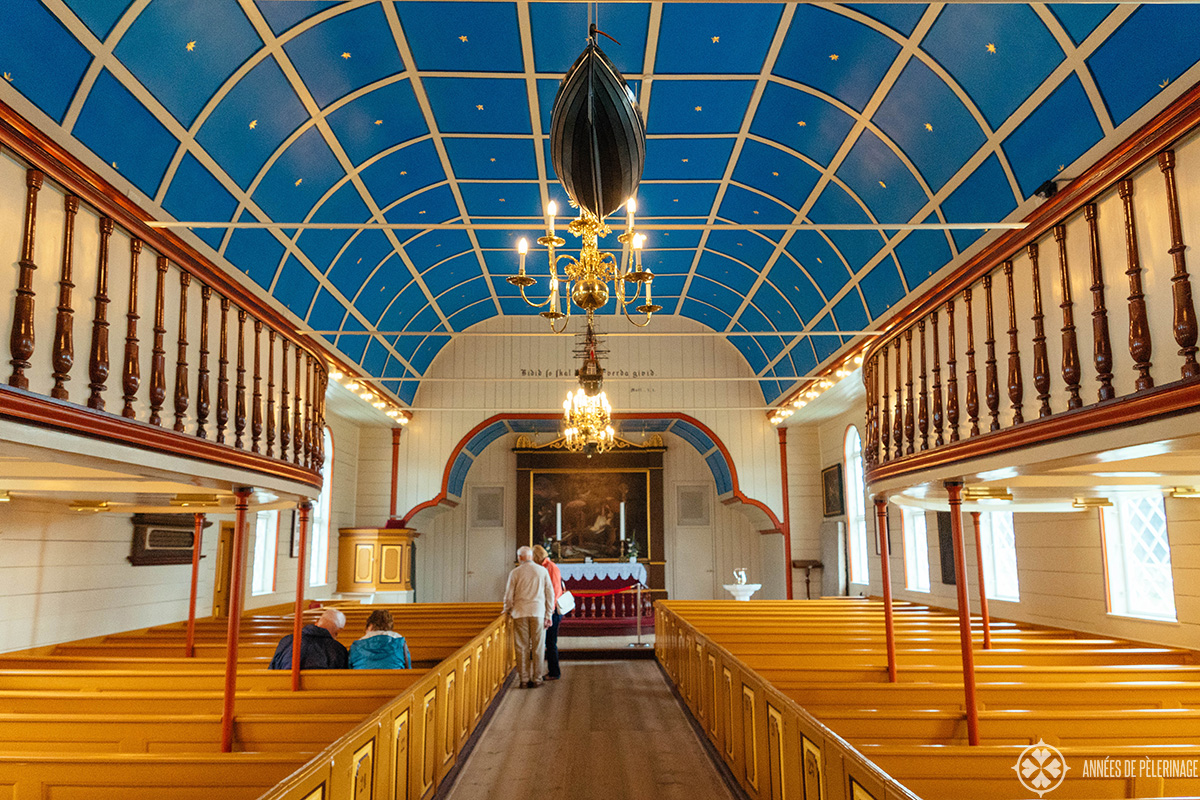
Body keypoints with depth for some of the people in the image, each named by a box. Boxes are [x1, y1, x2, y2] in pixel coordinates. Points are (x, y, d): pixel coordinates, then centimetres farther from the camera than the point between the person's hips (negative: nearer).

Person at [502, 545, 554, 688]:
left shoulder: (515, 573, -1)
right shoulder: (543, 571, 3)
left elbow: (509, 595, 1)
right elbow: (550, 593, 4)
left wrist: (507, 610, 19)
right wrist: (549, 615, 9)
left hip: (520, 613, -1)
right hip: (538, 612, 1)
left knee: (522, 648, 5)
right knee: (538, 648, 6)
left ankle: (524, 680, 7)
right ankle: (537, 679, 7)